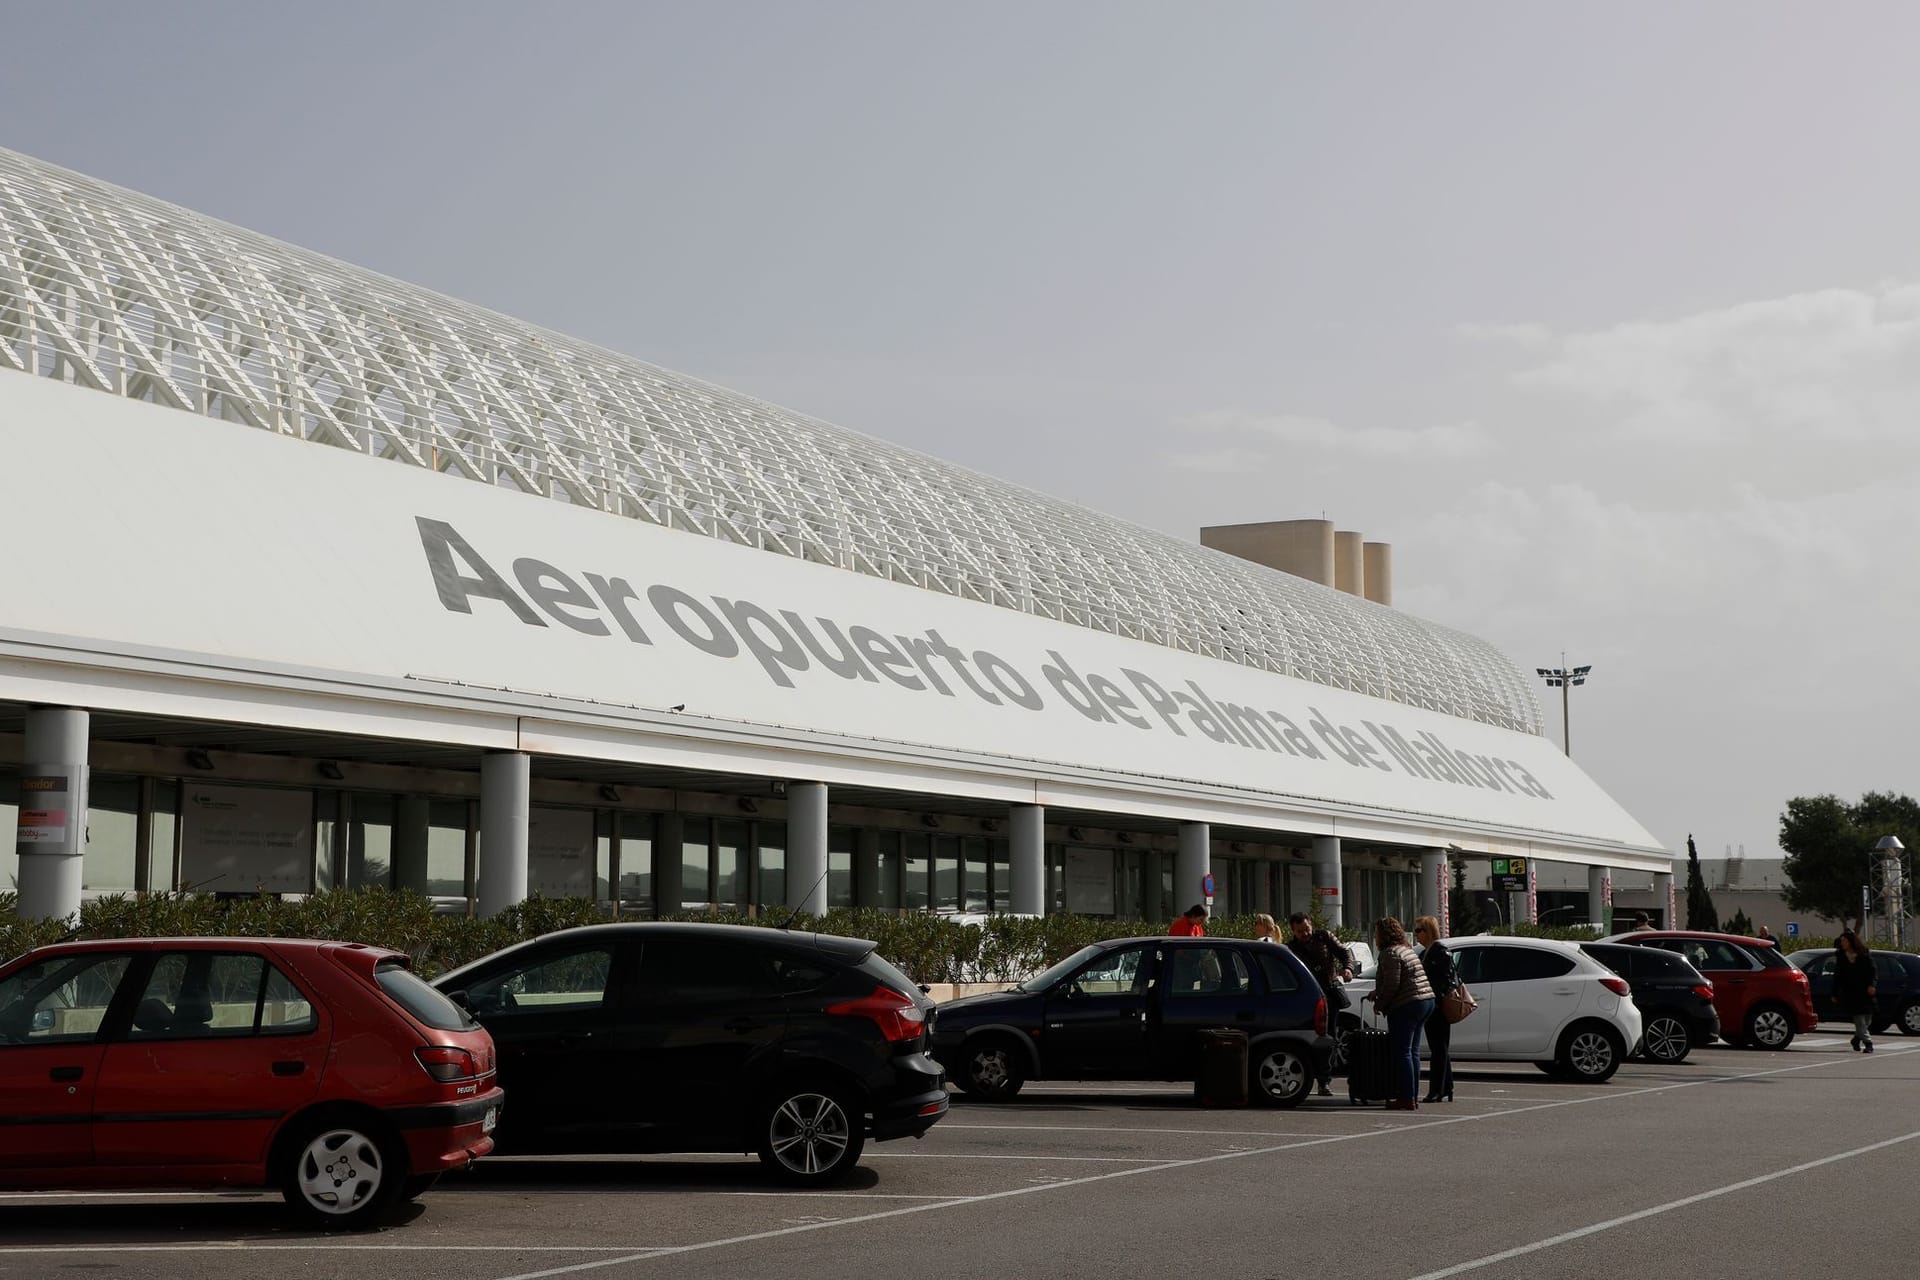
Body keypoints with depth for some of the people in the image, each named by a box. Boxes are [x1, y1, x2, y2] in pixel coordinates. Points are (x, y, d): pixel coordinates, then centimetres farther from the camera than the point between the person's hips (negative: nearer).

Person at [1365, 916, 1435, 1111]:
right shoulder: (1405, 950, 20)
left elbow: (1392, 985, -17)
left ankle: (1406, 1098, -10)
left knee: (1402, 1052, -7)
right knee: (1412, 1052, 12)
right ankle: (1412, 1097, 13)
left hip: (1406, 1006, -10)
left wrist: (1379, 1004, -4)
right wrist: (1377, 993, 25)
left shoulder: (1390, 954, -12)